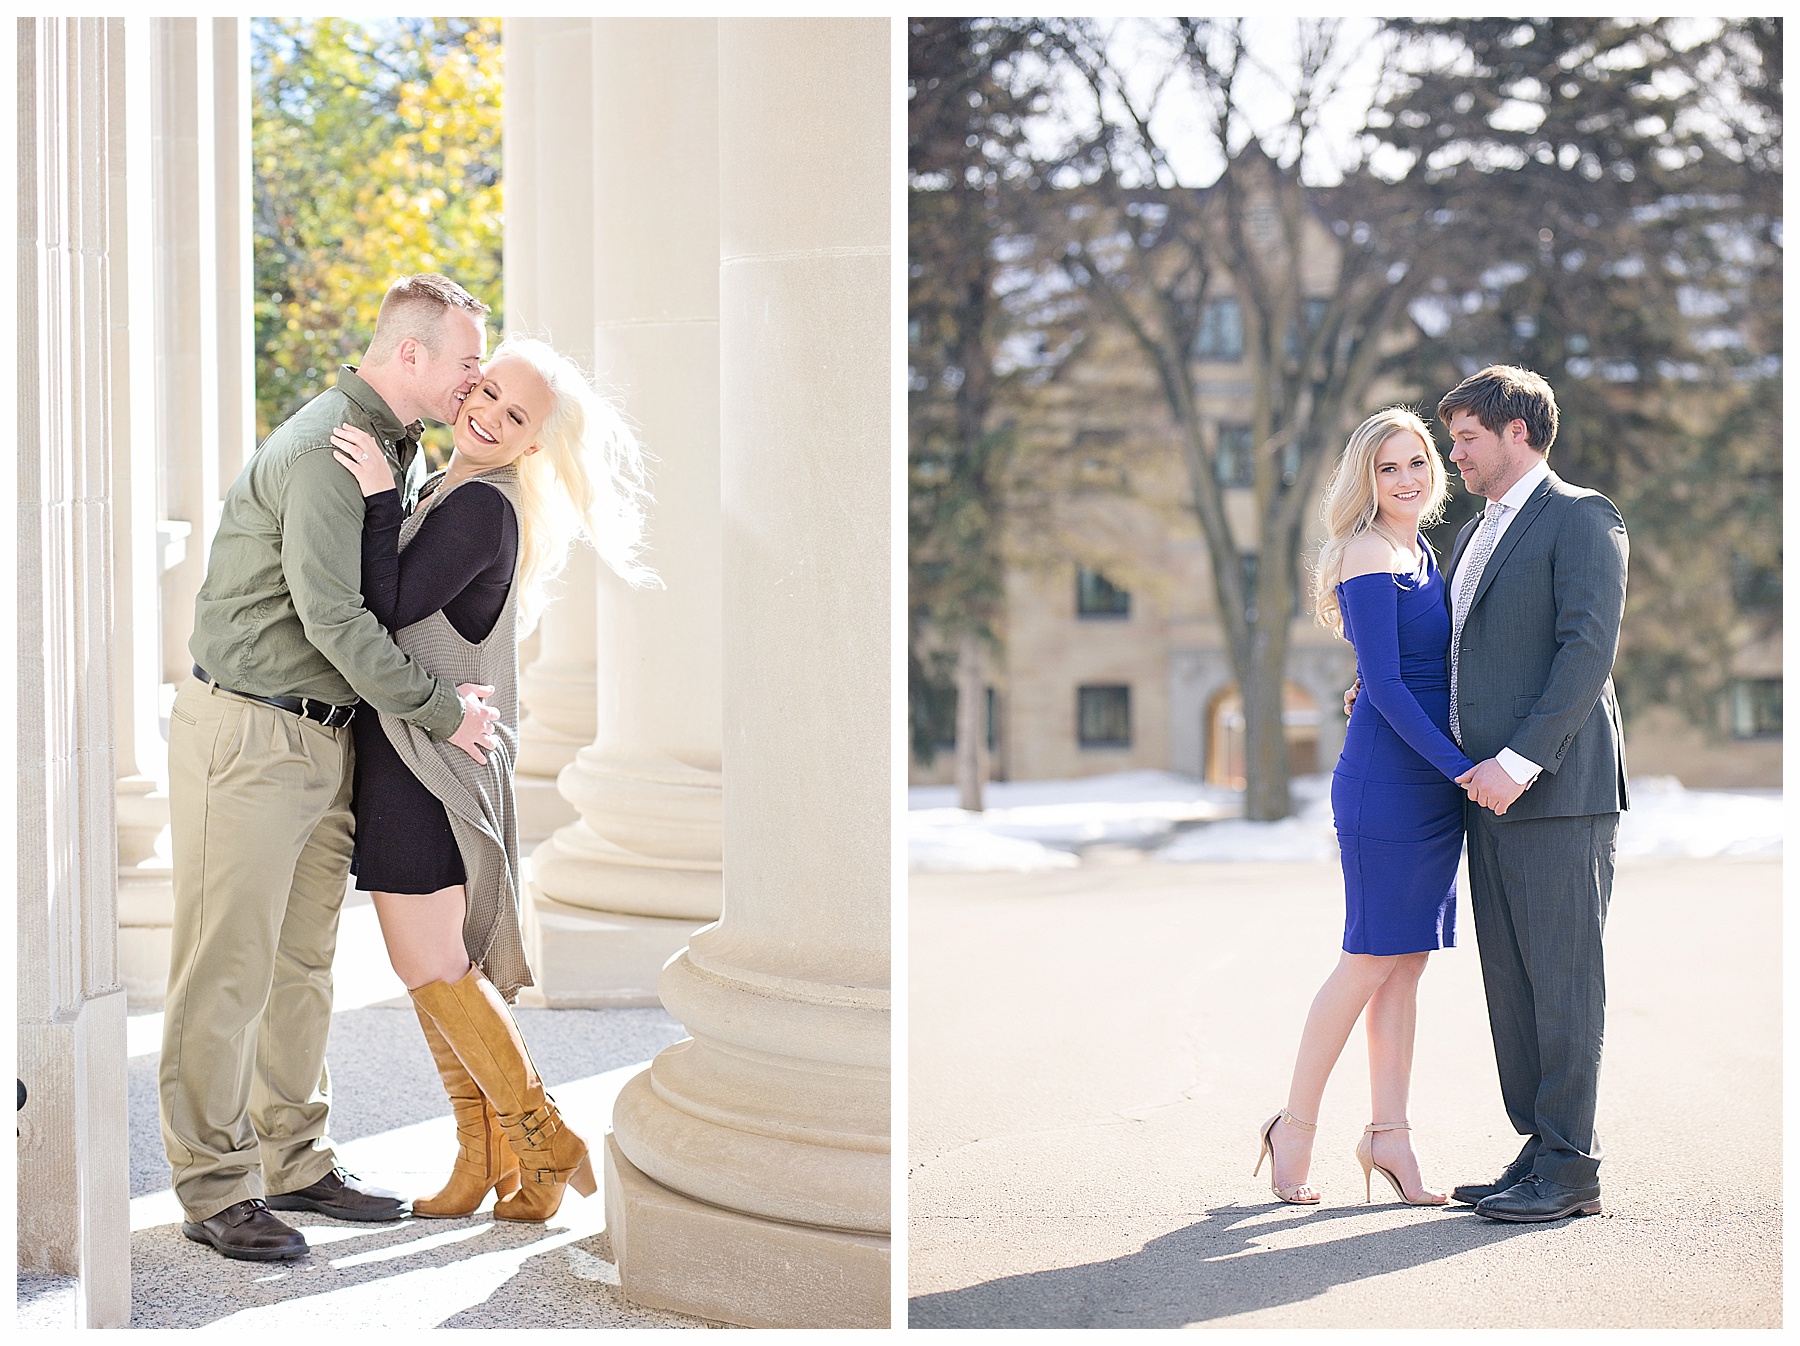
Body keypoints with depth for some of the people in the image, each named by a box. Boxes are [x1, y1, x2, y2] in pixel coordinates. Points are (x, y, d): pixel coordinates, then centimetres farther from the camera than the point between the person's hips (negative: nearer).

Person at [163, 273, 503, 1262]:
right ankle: (214, 1189, 1)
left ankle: (293, 1162, 22)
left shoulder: (401, 451, 14)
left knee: (302, 960, 13)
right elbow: (330, 612, -25)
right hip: (245, 734, -9)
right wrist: (439, 710, -17)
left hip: (324, 736, 10)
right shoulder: (324, 449, -18)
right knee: (227, 967, -4)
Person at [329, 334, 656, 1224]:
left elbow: (388, 608, -19)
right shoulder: (448, 494, 13)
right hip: (408, 752, 10)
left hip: (427, 758, -10)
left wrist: (380, 497, -23)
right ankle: (484, 1163, 18)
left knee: (429, 966, -6)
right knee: (438, 964, 12)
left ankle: (543, 1141, 5)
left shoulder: (483, 508, -16)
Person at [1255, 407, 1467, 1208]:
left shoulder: (1423, 553, 16)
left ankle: (1388, 1134, 13)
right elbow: (1384, 684, -17)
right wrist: (1461, 768, -20)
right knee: (1372, 959, -3)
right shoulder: (1368, 556, -12)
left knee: (1407, 963, 8)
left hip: (1434, 780, 8)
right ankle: (1294, 1129, 9)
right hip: (1386, 777, -8)